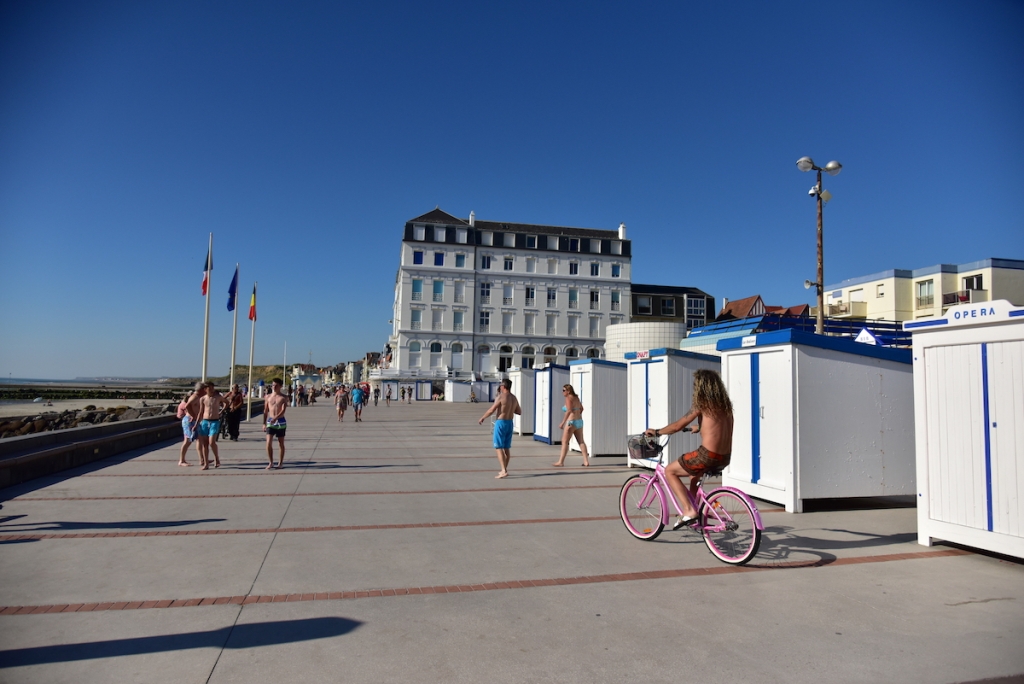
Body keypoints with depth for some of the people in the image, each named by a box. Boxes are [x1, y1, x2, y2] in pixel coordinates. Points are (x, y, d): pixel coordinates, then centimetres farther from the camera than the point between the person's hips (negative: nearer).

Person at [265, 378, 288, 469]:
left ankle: (280, 462, 17)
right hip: (270, 421, 2)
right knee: (269, 443, -8)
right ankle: (271, 462, 3)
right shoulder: (268, 397, 7)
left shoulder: (284, 398, -2)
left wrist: (275, 418, -30)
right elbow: (266, 411, 12)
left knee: (281, 443, 7)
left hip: (280, 421, -2)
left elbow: (283, 410, -14)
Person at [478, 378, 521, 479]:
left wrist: (482, 418, 2)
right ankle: (504, 470, 23)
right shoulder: (514, 398, 8)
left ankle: (504, 471, -14)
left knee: (499, 447, -6)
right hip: (509, 423, 8)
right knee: (507, 447, 14)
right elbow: (519, 412, 15)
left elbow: (491, 410, -12)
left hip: (500, 423, -7)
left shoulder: (501, 397, -14)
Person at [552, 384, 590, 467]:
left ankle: (561, 462, 0)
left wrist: (562, 422, -23)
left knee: (565, 442, -2)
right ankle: (586, 461, 9)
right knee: (581, 442, 10)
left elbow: (569, 410, -23)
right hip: (579, 421, 9)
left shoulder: (568, 398, -13)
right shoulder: (576, 398, 13)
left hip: (571, 422, -9)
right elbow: (581, 409, 24)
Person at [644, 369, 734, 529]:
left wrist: (656, 432, 7)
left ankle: (689, 510, -1)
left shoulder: (703, 404, -8)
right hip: (725, 458, 8)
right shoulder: (725, 404, 12)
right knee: (694, 475, 35)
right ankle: (694, 511, 38)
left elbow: (677, 426, -7)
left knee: (670, 471, 9)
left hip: (708, 456, -8)